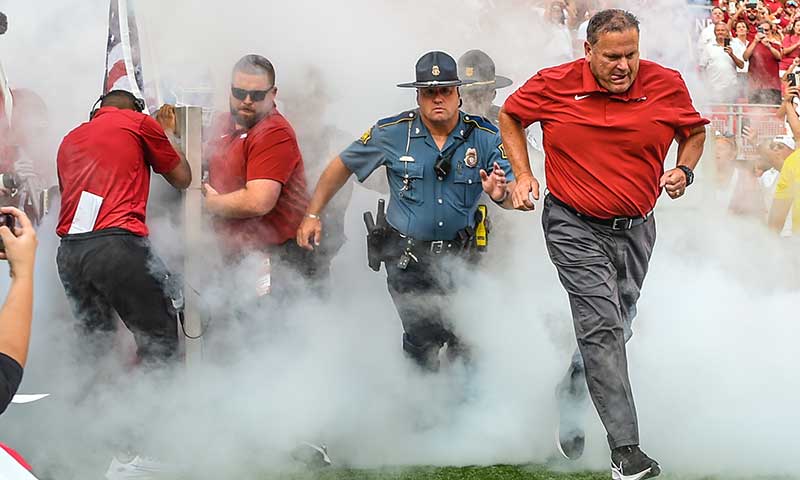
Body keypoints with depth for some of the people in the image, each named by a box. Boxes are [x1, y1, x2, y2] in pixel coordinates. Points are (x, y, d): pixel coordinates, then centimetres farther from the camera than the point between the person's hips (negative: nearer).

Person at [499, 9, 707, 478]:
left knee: (615, 328, 16)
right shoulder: (554, 85, -10)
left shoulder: (667, 85, -7)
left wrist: (685, 169, -8)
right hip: (575, 228, -3)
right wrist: (523, 174, -2)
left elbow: (695, 131, 12)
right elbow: (510, 116, 8)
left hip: (635, 229, 4)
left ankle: (569, 396, 46)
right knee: (603, 325, -16)